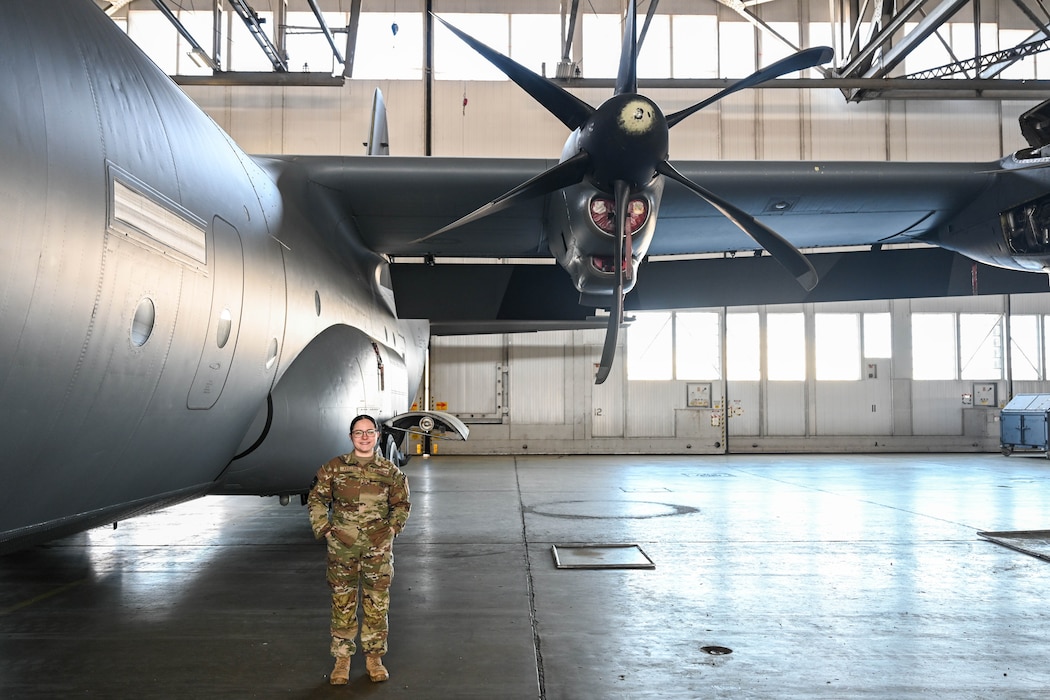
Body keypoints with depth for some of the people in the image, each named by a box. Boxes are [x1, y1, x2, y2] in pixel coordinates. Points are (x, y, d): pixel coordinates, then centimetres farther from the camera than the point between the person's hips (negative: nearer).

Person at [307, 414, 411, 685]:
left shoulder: (390, 471, 2)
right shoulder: (334, 468, 0)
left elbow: (401, 504, 12)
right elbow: (316, 499, 6)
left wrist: (392, 528, 1)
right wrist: (324, 529, -2)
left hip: (378, 548, 1)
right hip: (342, 547, 0)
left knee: (377, 603, 6)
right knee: (342, 603, 6)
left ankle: (374, 657, 21)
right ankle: (342, 659, 18)